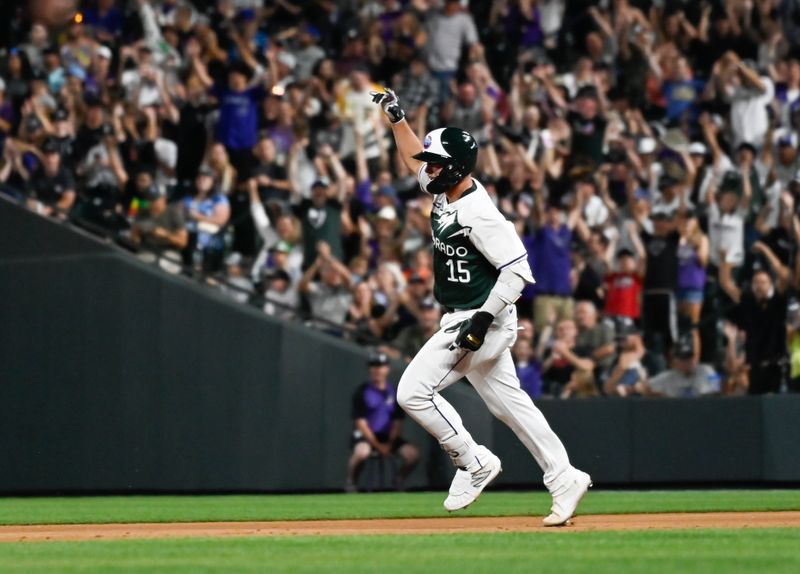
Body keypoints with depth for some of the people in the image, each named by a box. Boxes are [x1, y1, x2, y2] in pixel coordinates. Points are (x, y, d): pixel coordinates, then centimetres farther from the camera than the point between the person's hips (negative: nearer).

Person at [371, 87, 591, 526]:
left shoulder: (478, 214, -22)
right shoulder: (446, 191, 5)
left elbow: (517, 270, -26)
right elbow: (414, 157, 25)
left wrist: (484, 318, -28)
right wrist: (395, 116, 17)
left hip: (481, 321, -10)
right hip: (462, 321, 10)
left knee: (414, 391, -11)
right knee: (508, 403, 11)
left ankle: (474, 462, -3)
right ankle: (565, 481, 12)